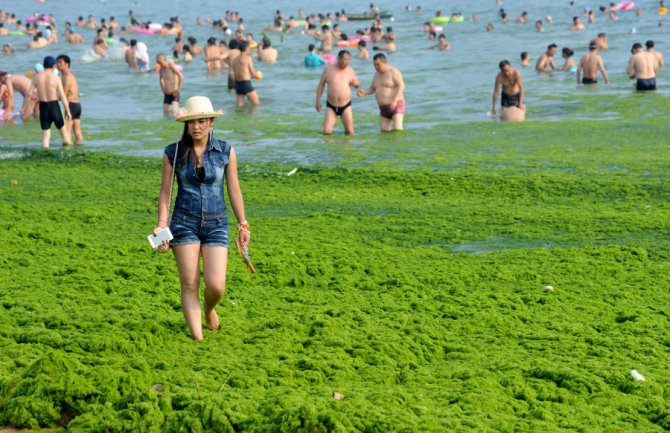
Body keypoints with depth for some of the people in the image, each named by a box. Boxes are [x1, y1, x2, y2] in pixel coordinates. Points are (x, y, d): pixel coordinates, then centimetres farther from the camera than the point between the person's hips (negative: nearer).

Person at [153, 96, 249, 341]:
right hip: (184, 222, 0)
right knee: (189, 284, -4)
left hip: (216, 224, 0)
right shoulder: (173, 153, 0)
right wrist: (161, 225, -7)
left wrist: (243, 225, 7)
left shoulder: (226, 151, 1)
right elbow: (165, 192, 3)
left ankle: (210, 309, 27)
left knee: (216, 285, -9)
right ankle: (197, 337, 3)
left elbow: (234, 190, 7)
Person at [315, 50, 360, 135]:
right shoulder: (329, 69, 0)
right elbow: (321, 85, 6)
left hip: (346, 106, 1)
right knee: (327, 132, -10)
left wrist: (355, 83, -11)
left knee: (350, 133, -1)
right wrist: (318, 100, 0)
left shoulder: (350, 71, 2)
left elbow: (357, 84, 14)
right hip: (331, 106, -1)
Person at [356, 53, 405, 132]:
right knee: (384, 131, 1)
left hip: (396, 105, -8)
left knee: (397, 129, -20)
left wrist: (395, 100, -29)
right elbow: (372, 89, 17)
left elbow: (401, 86, -19)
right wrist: (364, 92, -4)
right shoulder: (377, 74, 12)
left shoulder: (393, 72, -11)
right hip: (384, 108, 8)